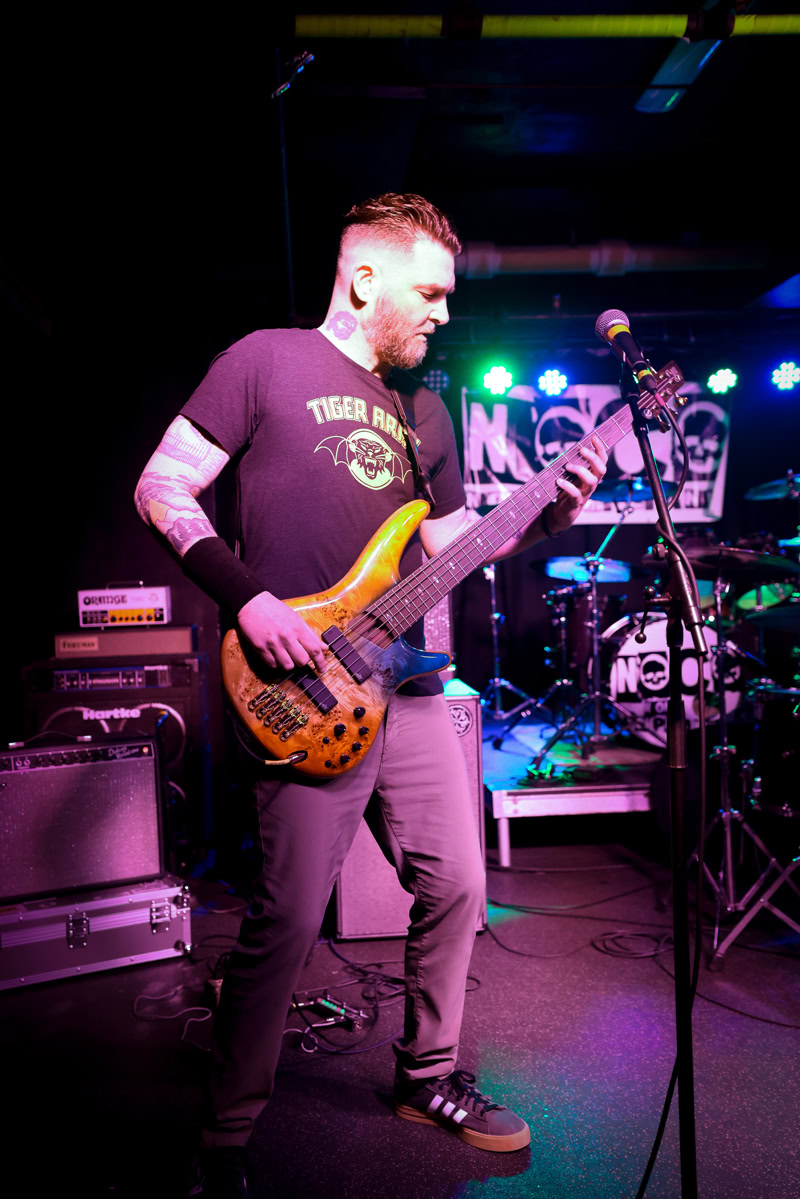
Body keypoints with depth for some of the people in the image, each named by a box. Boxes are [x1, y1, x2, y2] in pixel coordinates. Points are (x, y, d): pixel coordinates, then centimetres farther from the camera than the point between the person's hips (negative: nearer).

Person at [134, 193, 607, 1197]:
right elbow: (160, 488, -4)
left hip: (408, 688, 7)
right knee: (288, 922, -5)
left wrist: (549, 516, 4)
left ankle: (429, 1077, 36)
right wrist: (247, 598, -16)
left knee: (456, 887, 12)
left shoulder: (422, 410, 18)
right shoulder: (268, 360, -1)